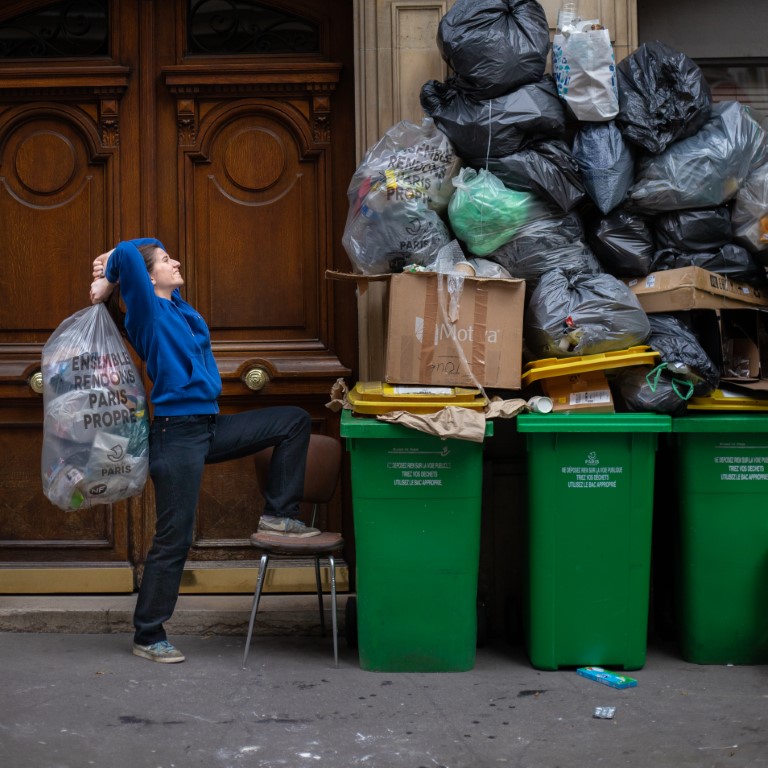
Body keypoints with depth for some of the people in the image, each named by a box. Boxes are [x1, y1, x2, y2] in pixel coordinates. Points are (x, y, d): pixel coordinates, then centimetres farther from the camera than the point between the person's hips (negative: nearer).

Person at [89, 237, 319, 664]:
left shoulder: (177, 305, 13)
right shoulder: (147, 312, -10)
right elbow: (127, 253, -25)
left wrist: (109, 278, 10)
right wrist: (108, 284, -7)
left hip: (211, 428, 9)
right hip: (178, 434, -9)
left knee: (294, 421, 9)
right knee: (174, 540, -4)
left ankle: (280, 515, 10)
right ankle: (148, 638, 9)